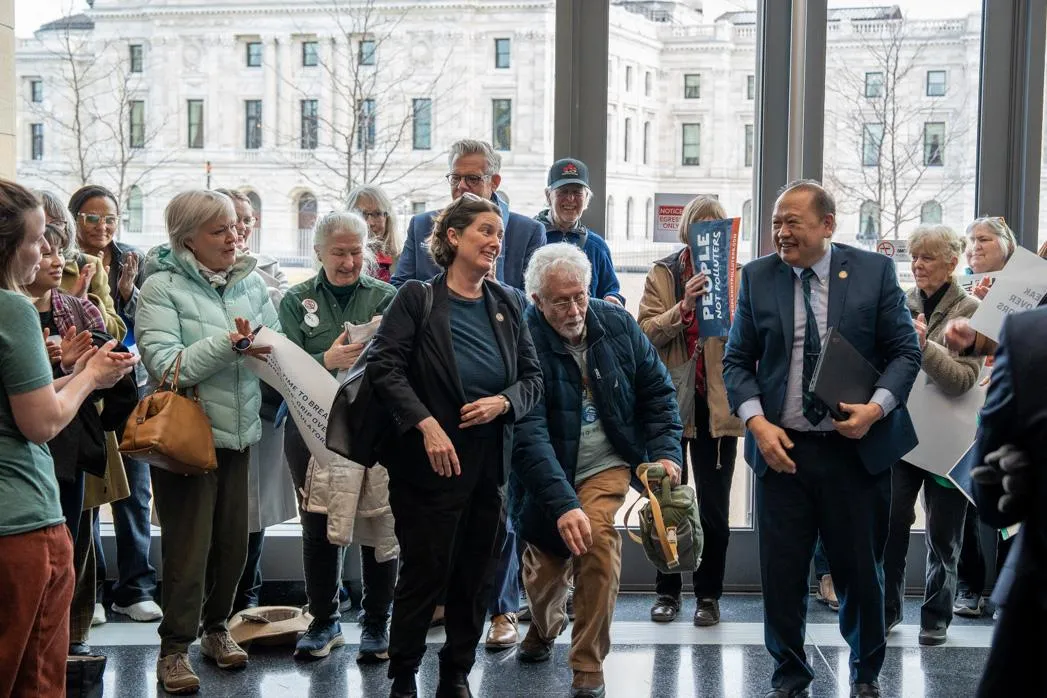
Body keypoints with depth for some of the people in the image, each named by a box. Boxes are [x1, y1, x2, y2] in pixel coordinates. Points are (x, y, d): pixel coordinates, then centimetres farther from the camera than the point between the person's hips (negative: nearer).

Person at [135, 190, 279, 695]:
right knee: (189, 545, -1)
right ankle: (175, 648, 12)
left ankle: (215, 626, 32)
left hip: (239, 430, 5)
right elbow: (164, 364, -21)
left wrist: (258, 347, -19)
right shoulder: (162, 287, -11)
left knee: (233, 540, 13)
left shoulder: (249, 283, 5)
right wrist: (228, 344, -26)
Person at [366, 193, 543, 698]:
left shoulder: (507, 305, 9)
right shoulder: (416, 299, -6)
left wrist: (502, 402, -10)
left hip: (490, 466, 5)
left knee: (476, 579, 10)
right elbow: (383, 367, -14)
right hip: (428, 464, -4)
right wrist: (426, 424, -24)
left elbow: (532, 378, 11)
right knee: (424, 574, 2)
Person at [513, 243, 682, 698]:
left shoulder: (616, 324, -7)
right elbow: (528, 434, -29)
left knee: (598, 542, -24)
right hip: (547, 474, -1)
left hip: (606, 464, 1)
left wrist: (666, 453, -9)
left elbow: (657, 391, 5)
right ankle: (544, 628, 50)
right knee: (545, 564, 12)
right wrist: (562, 503, -39)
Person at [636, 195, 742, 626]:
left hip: (717, 404, 0)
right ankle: (667, 591, 21)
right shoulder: (663, 275, 4)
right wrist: (683, 307, -23)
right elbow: (646, 331, -8)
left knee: (714, 508, 3)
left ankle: (709, 594, 14)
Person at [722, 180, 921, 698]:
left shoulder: (874, 271, -1)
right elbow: (737, 360, 5)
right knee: (781, 572, 4)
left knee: (860, 569, 9)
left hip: (858, 448, -1)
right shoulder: (758, 277, 3)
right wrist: (756, 422, -10)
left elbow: (905, 351, 1)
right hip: (781, 446, 1)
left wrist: (878, 407, -15)